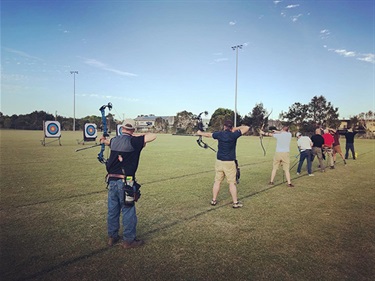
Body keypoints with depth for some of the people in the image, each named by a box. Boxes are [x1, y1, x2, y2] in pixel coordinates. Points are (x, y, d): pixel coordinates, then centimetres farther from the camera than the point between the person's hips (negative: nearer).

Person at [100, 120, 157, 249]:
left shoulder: (114, 140, 6)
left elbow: (109, 142, 32)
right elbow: (153, 136, -18)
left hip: (112, 181, 7)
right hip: (125, 182, -6)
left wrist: (104, 140, 56)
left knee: (112, 210, 17)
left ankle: (112, 237, 31)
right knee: (128, 212, 6)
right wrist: (138, 136, -3)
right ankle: (128, 240, 17)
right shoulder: (132, 141, -14)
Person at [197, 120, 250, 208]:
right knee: (232, 183, 3)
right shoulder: (234, 135, -9)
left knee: (217, 181, 12)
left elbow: (208, 134, 17)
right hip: (230, 163, -3)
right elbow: (247, 128, -2)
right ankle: (235, 202, 11)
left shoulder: (219, 134, 0)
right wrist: (236, 128, 6)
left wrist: (200, 133, 34)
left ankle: (214, 200, 21)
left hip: (219, 162, 3)